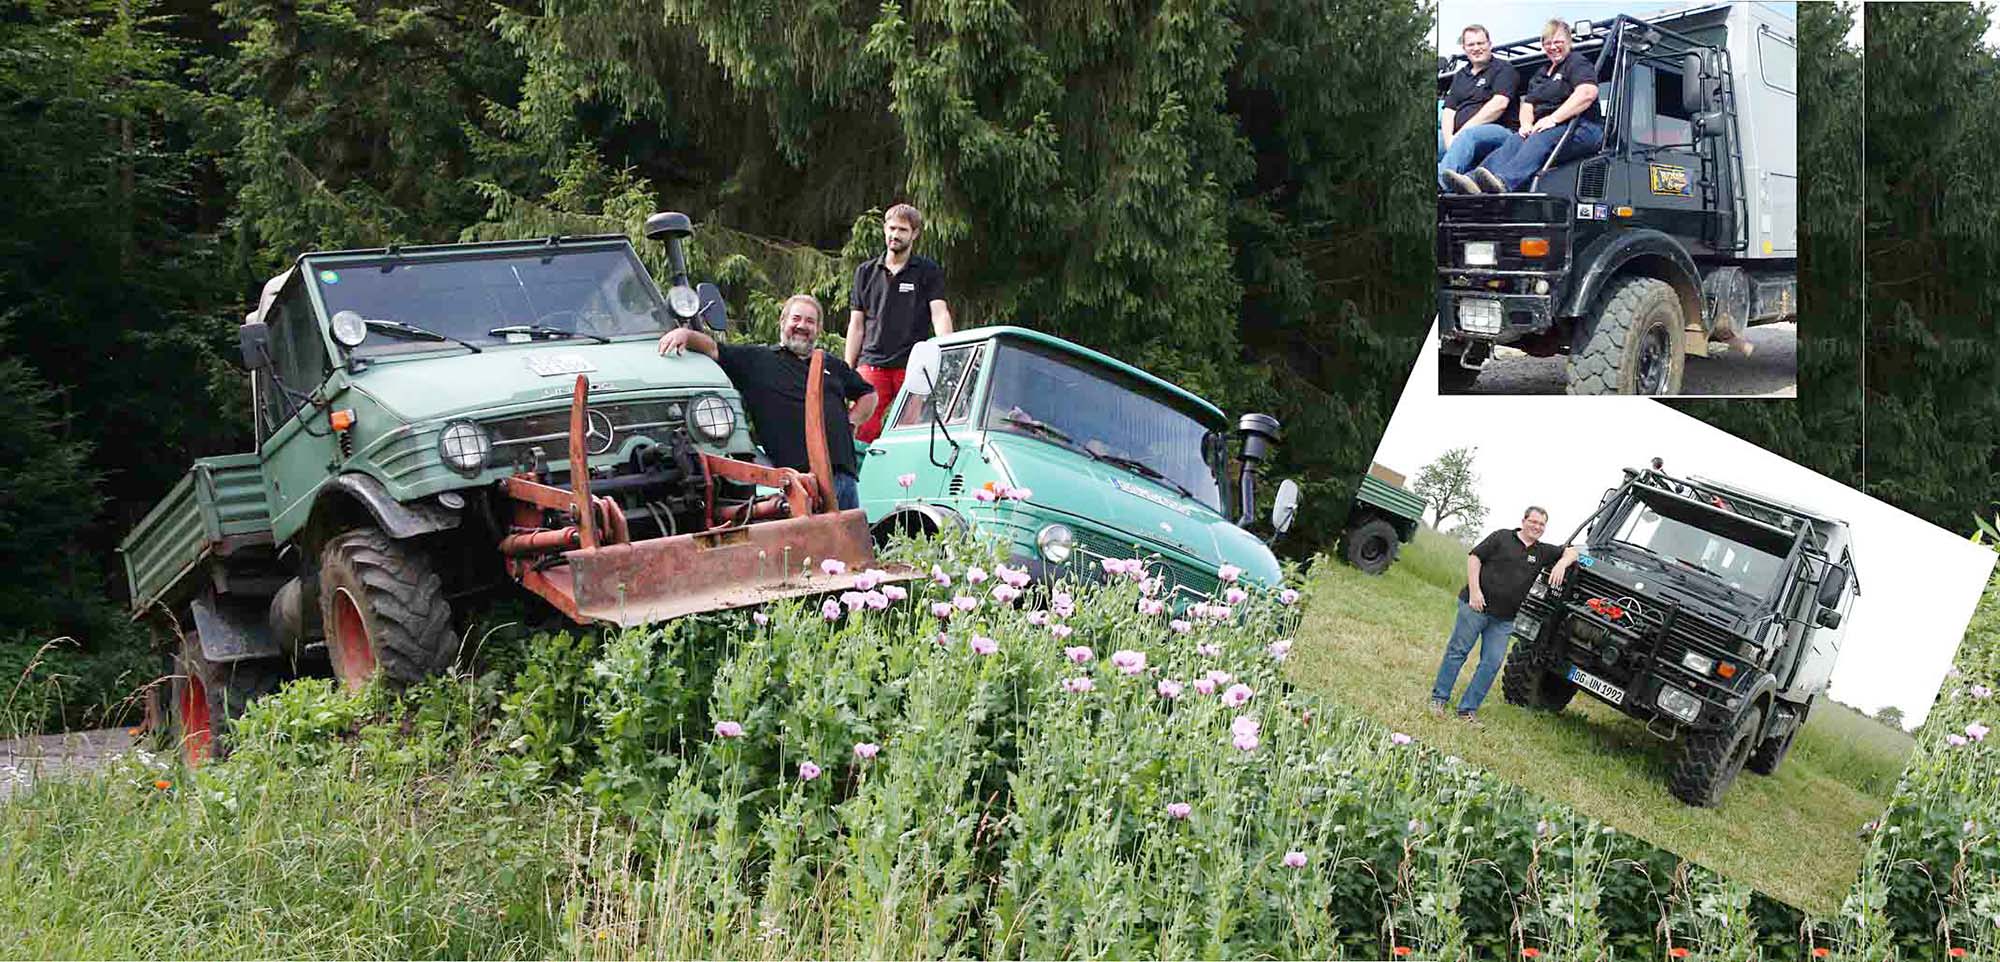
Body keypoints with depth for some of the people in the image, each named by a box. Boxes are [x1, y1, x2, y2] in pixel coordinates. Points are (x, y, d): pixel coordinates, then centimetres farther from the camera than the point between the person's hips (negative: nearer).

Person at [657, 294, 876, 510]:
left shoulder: (833, 365, 24)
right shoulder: (757, 358, 12)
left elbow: (868, 394, 35)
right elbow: (713, 350, 2)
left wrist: (850, 422, 17)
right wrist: (686, 334, -17)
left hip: (845, 472, 5)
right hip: (797, 475, -5)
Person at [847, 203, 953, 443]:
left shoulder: (928, 271, 9)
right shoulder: (865, 272, 17)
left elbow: (940, 314, -3)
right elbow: (856, 326, 17)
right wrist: (848, 371, 10)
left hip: (913, 365, -2)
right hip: (871, 364, 2)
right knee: (862, 430, -11)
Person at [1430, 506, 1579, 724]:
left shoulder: (1542, 552, 13)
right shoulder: (1502, 537, -1)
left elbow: (1571, 552, 16)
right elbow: (1474, 557, -5)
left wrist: (1561, 564, -7)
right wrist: (1474, 591, -14)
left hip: (1503, 618, 5)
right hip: (1476, 606, -5)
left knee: (1492, 663, 0)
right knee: (1458, 651, -1)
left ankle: (1468, 708, 6)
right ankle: (1439, 698, 8)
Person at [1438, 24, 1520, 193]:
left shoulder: (1503, 69, 10)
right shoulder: (1460, 76, 29)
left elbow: (1499, 104, -7)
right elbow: (1449, 111, 17)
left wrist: (1464, 129, -12)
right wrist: (1449, 139, -4)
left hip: (1498, 132, -7)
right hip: (1458, 138, 7)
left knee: (1468, 136, -39)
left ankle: (1440, 182, -65)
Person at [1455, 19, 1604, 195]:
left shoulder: (1578, 63, 4)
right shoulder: (1540, 74, 30)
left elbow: (1588, 93, -14)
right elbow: (1527, 104, 26)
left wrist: (1553, 118, -20)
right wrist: (1526, 124, 0)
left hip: (1580, 128, -7)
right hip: (1543, 128, 7)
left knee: (1540, 140, -37)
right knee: (1512, 143, -24)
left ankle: (1504, 182, -65)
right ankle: (1474, 181, -53)